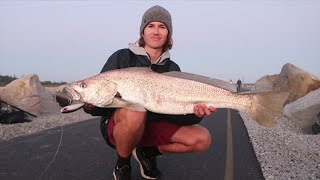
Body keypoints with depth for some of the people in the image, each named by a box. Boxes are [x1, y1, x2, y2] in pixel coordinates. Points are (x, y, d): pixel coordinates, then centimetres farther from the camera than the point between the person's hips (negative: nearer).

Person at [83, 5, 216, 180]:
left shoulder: (172, 69, 2)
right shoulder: (122, 58, -8)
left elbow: (176, 113, -7)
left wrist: (195, 114, -28)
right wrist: (90, 104, -33)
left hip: (152, 126, 4)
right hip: (116, 125, -3)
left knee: (202, 139, -14)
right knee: (134, 112, -38)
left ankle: (147, 152, 8)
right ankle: (122, 164, -7)